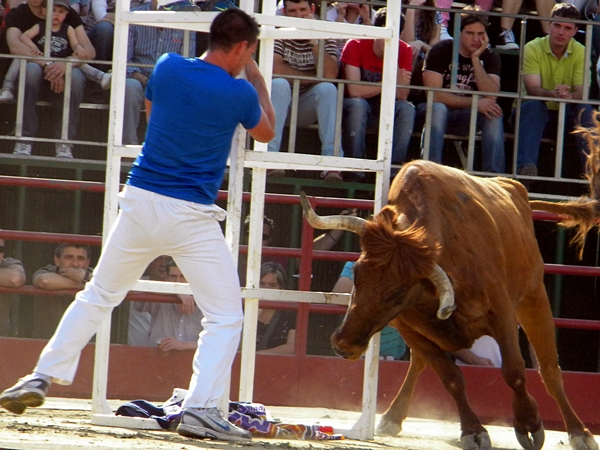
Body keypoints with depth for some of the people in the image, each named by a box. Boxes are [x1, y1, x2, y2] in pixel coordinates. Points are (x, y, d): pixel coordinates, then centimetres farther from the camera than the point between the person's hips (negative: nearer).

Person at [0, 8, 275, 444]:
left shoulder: (167, 67, 3)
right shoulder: (238, 92, -7)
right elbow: (266, 132, 14)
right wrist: (257, 79, 26)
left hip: (140, 200, 4)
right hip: (192, 216, -4)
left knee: (98, 296, 20)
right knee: (225, 316, 3)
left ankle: (42, 376, 15)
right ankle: (201, 409, -10)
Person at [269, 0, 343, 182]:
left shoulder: (325, 36, 1)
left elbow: (330, 74, -15)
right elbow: (275, 68, -19)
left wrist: (314, 39, -20)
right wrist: (312, 78, -13)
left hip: (306, 109, 2)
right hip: (278, 103, -2)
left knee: (328, 89, -27)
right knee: (279, 84, -32)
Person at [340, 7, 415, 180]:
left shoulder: (404, 51, -8)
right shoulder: (355, 46, -17)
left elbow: (401, 97, -15)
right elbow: (354, 90, -25)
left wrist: (400, 82, -35)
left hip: (385, 109, 3)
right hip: (354, 106, -3)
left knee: (407, 109, -26)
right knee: (358, 104, -36)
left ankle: (393, 168, -26)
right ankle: (354, 170, -30)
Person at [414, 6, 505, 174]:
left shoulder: (490, 57, 0)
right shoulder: (440, 51, -9)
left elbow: (491, 97, -15)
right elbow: (434, 94, -19)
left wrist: (476, 59, -19)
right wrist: (474, 102, -23)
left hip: (467, 117, 3)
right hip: (432, 110, -3)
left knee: (494, 114, -27)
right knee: (438, 108, -37)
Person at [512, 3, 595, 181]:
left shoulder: (580, 52, -4)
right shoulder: (533, 49, -11)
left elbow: (581, 93, -15)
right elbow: (532, 89, -23)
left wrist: (569, 96, -40)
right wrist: (553, 94, -46)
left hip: (566, 113, 2)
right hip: (534, 112, -2)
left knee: (585, 110, -28)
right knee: (533, 105, -36)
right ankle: (525, 166, -50)